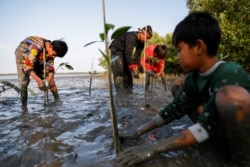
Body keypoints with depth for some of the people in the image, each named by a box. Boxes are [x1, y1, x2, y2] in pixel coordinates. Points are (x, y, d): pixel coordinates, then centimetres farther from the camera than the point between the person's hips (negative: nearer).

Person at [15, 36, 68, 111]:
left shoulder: (51, 51, -22)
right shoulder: (36, 48, -42)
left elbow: (50, 68, -17)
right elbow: (27, 66, -41)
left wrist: (51, 81, -30)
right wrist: (38, 80, -47)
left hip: (37, 60, 5)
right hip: (22, 56, -5)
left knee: (50, 77, -9)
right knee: (24, 81, -15)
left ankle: (57, 100, -4)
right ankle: (24, 106, -1)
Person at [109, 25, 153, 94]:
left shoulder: (141, 41, -10)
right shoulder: (131, 37, -33)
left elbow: (137, 55, -8)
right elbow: (128, 53, -40)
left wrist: (136, 67, -18)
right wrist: (133, 68, -42)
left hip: (125, 52, 8)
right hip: (116, 49, -7)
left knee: (128, 71, 2)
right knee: (119, 71, -18)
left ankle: (128, 91, 8)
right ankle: (120, 92, -18)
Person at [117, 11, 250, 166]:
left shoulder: (230, 74, -29)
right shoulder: (193, 78, -7)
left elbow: (208, 124, -33)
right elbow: (174, 109, -3)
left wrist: (154, 148, -33)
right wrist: (138, 132, -4)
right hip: (224, 128, 7)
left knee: (229, 94, -38)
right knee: (179, 87, 2)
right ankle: (219, 140, 2)